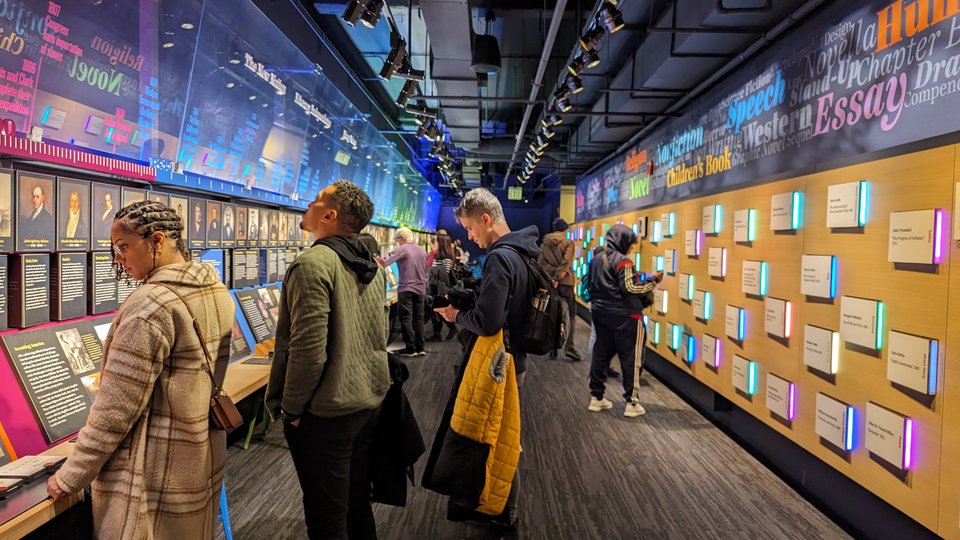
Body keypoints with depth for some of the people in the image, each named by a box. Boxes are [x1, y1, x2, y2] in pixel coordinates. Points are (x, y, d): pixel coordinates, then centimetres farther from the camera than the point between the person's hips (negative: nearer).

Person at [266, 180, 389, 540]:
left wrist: (291, 408, -10)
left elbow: (308, 350, -24)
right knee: (357, 504, 23)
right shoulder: (372, 266, 7)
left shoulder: (313, 263, -19)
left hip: (325, 412, -8)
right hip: (369, 402, 8)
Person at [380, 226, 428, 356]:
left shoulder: (402, 249, -9)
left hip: (406, 289, -6)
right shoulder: (423, 250, 11)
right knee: (419, 318, 9)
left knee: (406, 318, 0)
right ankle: (420, 348, 9)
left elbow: (384, 262, -15)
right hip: (421, 289, 6)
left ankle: (410, 348, -1)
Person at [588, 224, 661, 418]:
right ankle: (631, 403, 3)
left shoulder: (596, 259, 11)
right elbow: (630, 288, -19)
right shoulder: (622, 261, -14)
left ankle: (596, 397, 17)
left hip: (601, 314, 8)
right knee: (630, 358, 0)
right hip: (624, 316, -8)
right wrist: (653, 280, -11)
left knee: (600, 355, 11)